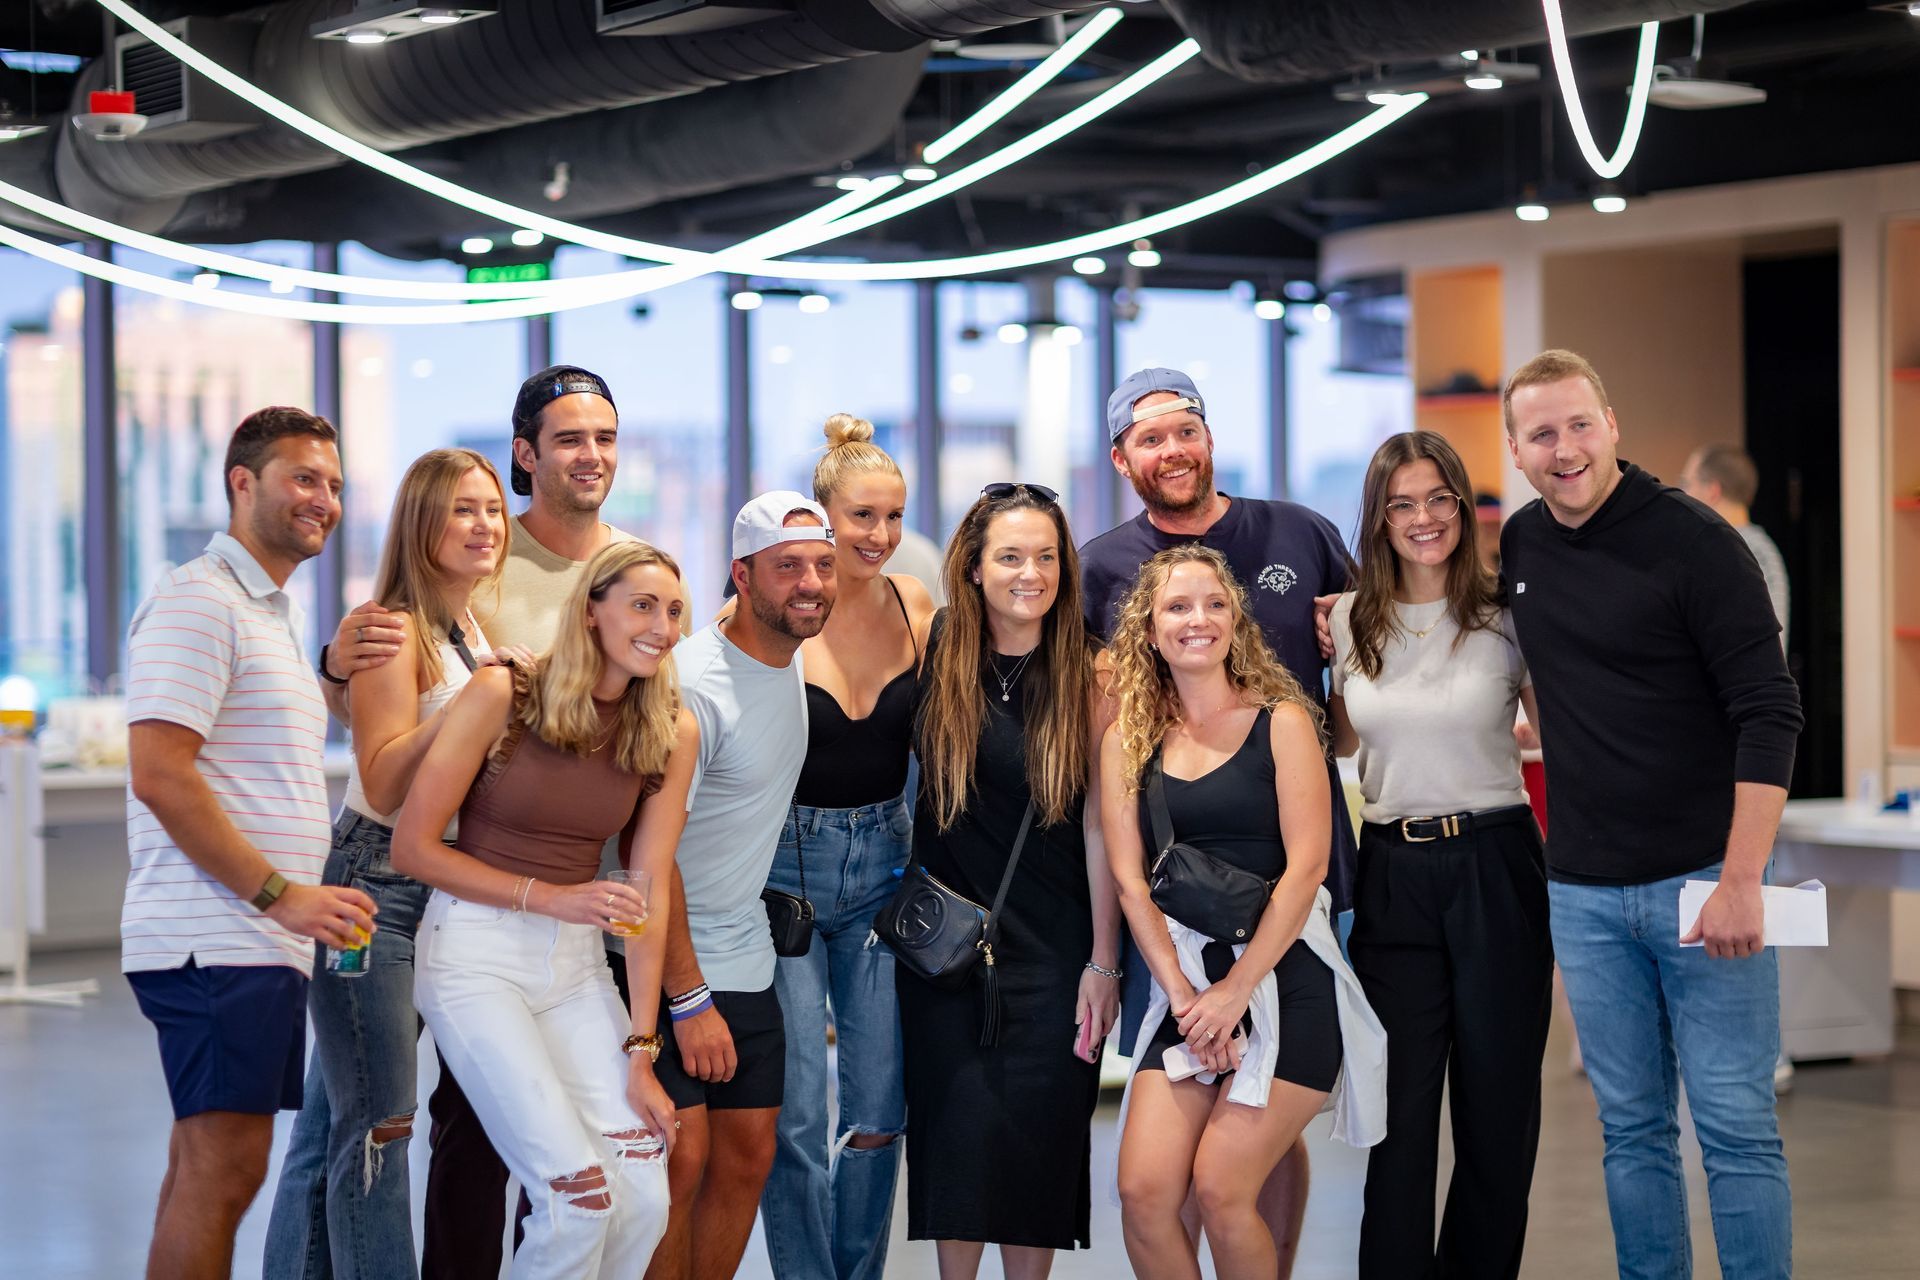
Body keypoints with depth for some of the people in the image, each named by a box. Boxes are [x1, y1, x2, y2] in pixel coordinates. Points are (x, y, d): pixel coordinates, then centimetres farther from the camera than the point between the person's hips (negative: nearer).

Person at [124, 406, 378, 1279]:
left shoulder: (275, 614, 22)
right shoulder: (199, 603, -9)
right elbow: (159, 775, -18)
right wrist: (280, 894, -18)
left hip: (263, 943, 10)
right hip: (217, 940, -10)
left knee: (210, 1170, 10)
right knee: (220, 1173, -12)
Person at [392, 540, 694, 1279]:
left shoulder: (672, 733, 1)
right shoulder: (503, 693, -11)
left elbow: (649, 894, 0)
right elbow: (412, 847, -9)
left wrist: (640, 1053, -5)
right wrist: (546, 897, -17)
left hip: (576, 966, 4)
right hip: (475, 955, -4)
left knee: (644, 1202, -8)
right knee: (581, 1196, -17)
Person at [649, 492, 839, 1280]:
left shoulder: (795, 661, 6)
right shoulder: (694, 684, -20)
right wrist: (690, 1001, -21)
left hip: (748, 962, 8)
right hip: (668, 969, -8)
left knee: (747, 1160, 9)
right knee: (681, 1163, -10)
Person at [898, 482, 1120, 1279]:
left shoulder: (1088, 675, -6)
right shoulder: (935, 646, -2)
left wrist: (1104, 960, -7)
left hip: (1051, 944, -1)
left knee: (1039, 1133, 2)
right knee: (961, 1128, 0)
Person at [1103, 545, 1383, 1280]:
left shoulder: (1281, 722, 0)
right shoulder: (1129, 741, 10)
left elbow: (1306, 866, -8)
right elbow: (1129, 878, 4)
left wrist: (1237, 989, -12)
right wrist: (1183, 994, -8)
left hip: (1286, 975, -3)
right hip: (1184, 980, 3)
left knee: (1222, 1191, -15)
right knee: (1143, 1193, -11)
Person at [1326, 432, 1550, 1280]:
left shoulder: (1505, 615, -1)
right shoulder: (1350, 622, 6)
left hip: (1495, 868, -1)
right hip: (1394, 876, 2)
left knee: (1498, 1104, 5)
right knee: (1401, 1106, 1)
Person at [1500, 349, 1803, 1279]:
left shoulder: (1693, 542, -10)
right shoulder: (1520, 545, 8)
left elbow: (1769, 713, -13)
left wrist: (1741, 880, -20)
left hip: (1705, 879, -5)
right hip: (1585, 893, 5)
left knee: (1736, 1127, -2)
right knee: (1632, 1128, 10)